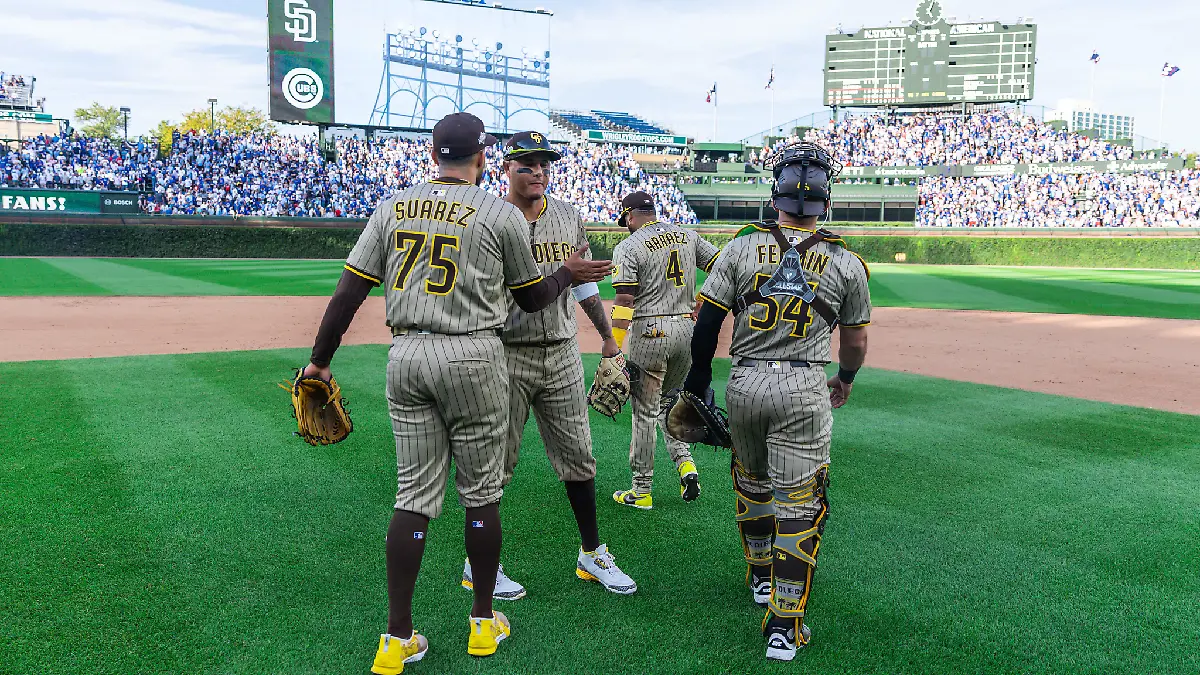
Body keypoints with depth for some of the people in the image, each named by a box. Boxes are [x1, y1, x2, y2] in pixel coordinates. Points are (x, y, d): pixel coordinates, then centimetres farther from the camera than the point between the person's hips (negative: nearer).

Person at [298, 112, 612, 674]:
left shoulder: (392, 208, 7)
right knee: (480, 491, 10)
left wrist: (320, 360, 12)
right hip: (472, 358, -3)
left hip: (405, 357, 4)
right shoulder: (502, 215, -3)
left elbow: (349, 292, 4)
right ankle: (484, 622, 23)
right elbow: (532, 298, 6)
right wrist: (569, 273, 25)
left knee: (414, 495, 9)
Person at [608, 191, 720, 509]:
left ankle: (642, 491, 12)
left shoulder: (628, 247, -7)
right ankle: (685, 462, 7)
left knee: (645, 411, 4)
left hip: (650, 331, -5)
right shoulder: (688, 236, 10)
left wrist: (613, 349, -14)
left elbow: (624, 302, -14)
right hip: (687, 329, 5)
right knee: (666, 402, 24)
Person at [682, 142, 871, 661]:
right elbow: (855, 340, 10)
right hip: (804, 389, -2)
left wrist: (698, 379, 10)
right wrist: (845, 379, 30)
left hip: (744, 383, 2)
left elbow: (707, 320, -2)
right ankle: (784, 624, 4)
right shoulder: (846, 263, 0)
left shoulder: (742, 246, -2)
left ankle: (761, 576, 43)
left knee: (751, 483, 23)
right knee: (798, 503, 3)